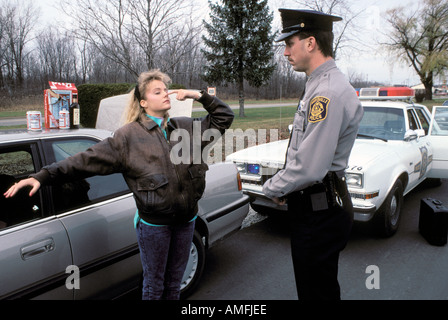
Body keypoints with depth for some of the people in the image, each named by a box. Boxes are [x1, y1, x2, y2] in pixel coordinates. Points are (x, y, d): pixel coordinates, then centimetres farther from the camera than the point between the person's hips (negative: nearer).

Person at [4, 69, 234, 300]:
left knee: (174, 283, 21)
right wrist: (43, 176, -18)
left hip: (186, 220, 4)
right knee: (154, 286, 14)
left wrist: (200, 96, -2)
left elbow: (224, 118, 12)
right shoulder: (129, 135, -7)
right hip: (153, 223, -3)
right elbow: (88, 160, -10)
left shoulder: (187, 127, 4)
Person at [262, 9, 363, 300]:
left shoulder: (329, 93, -23)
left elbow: (309, 168, -28)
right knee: (310, 287, 25)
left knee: (318, 291, 8)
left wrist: (272, 188, -11)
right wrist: (280, 184, 9)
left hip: (320, 213, -10)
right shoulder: (320, 87, 11)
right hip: (316, 208, 10)